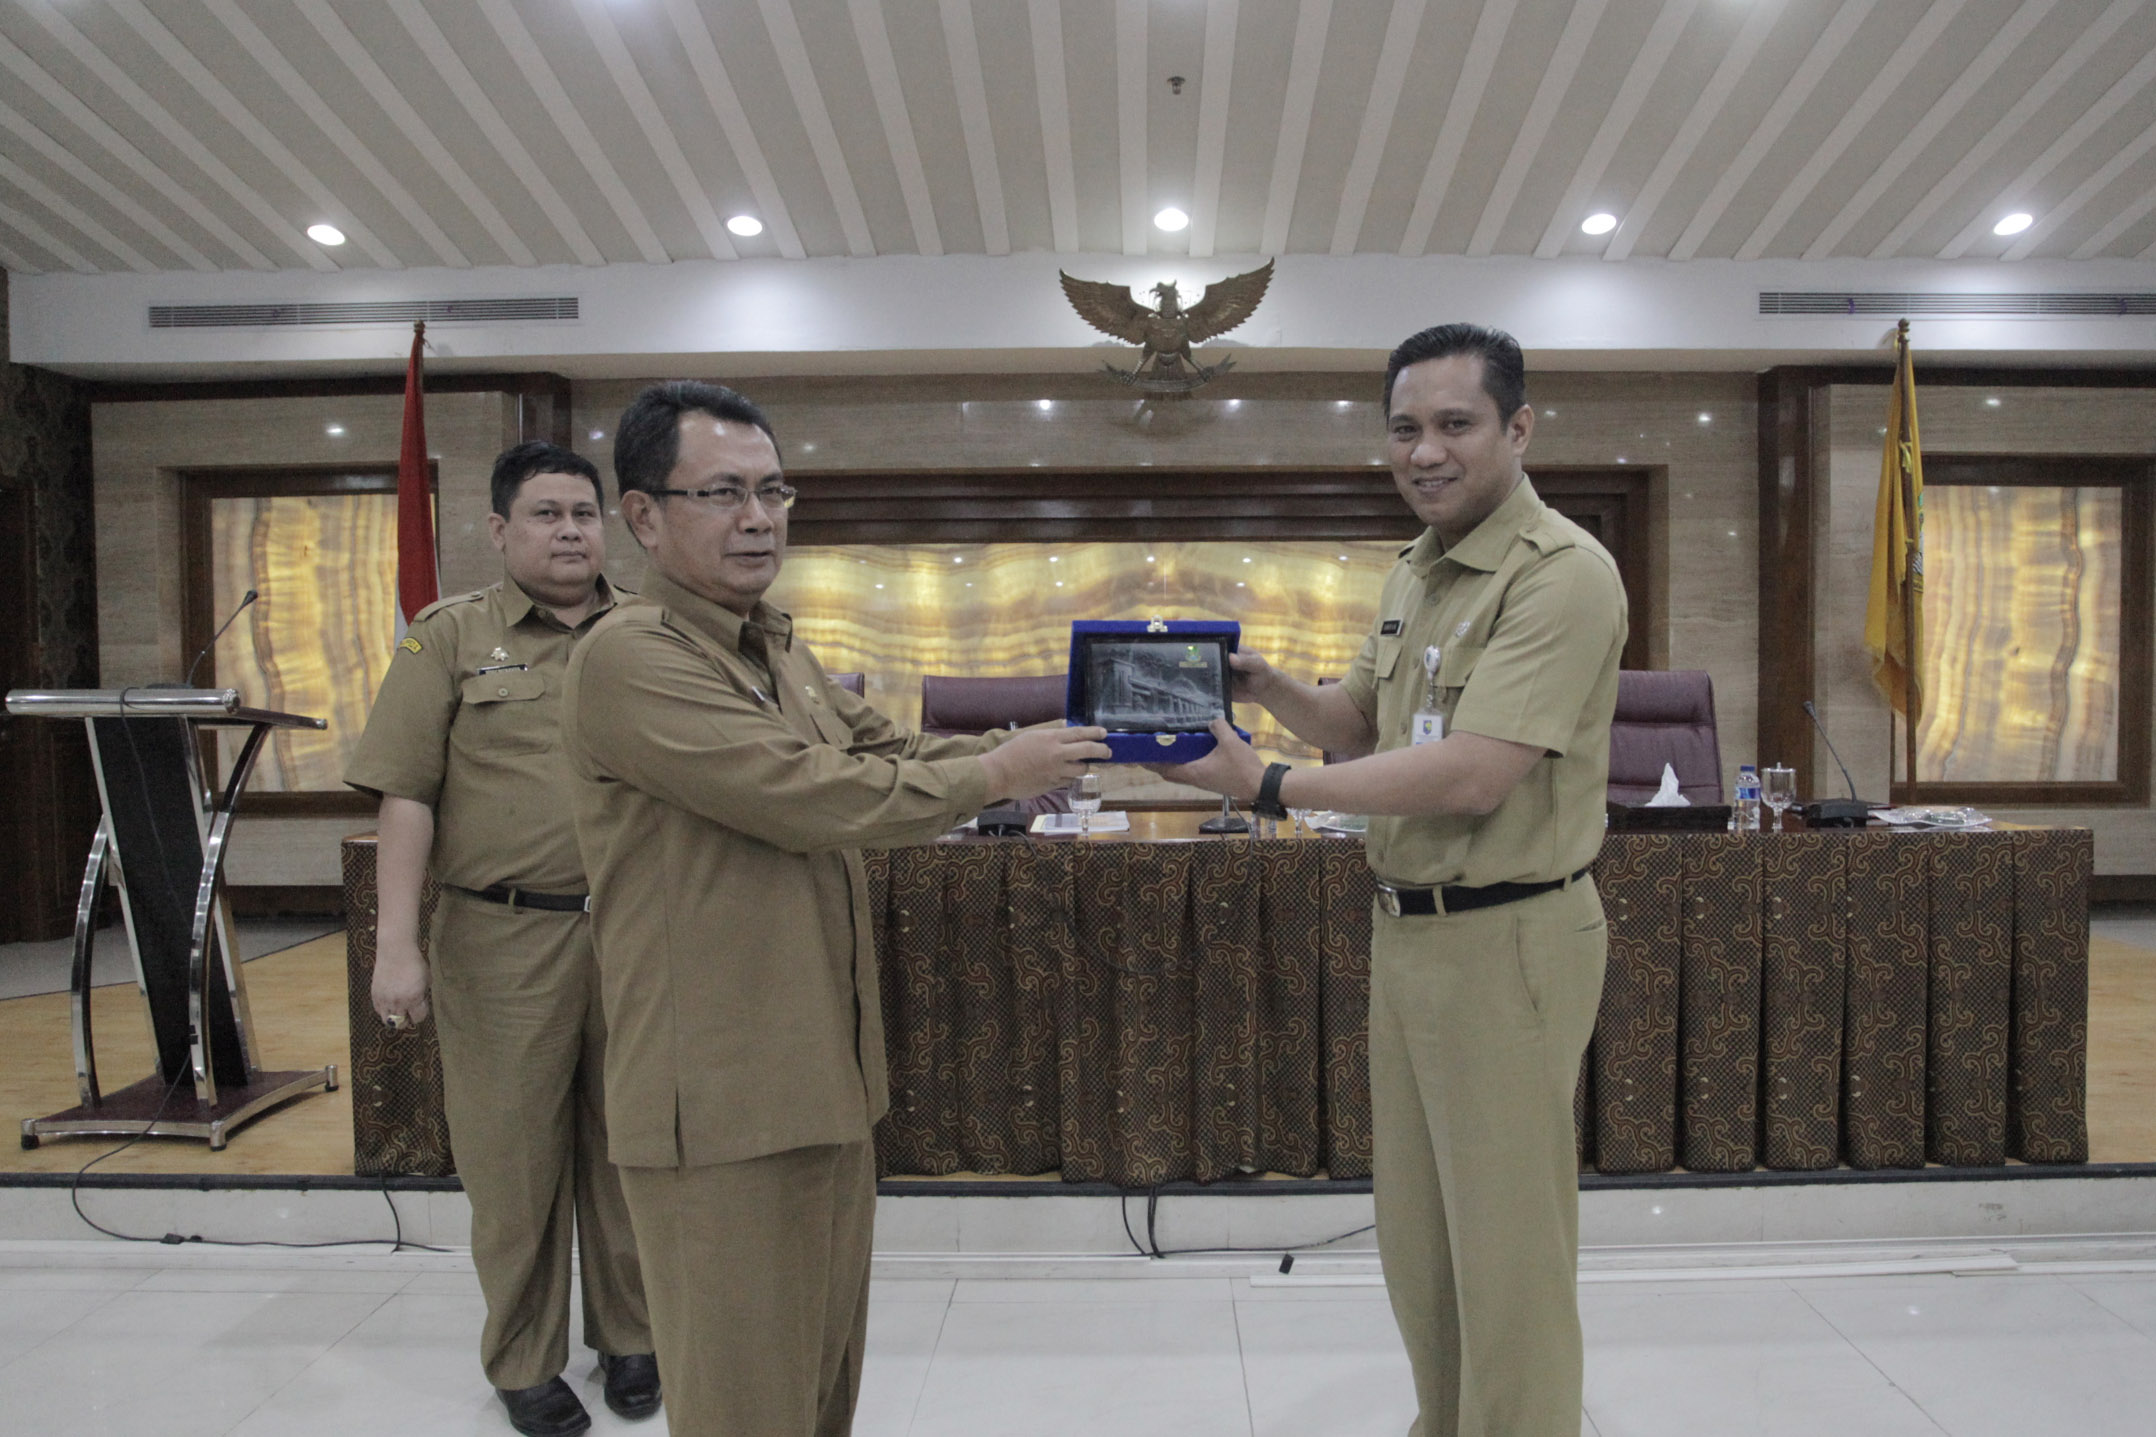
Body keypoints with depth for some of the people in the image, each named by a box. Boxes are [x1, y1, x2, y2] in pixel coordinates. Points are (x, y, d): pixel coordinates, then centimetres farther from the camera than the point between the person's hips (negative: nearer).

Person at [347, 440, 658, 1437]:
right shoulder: (450, 636, 3)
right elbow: (407, 794, -2)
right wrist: (396, 944, -9)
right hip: (504, 939, -2)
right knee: (515, 1153, 8)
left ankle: (629, 1336, 32)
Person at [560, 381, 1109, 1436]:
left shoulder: (779, 650, 14)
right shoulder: (630, 657, -17)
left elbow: (886, 750, 13)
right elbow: (811, 793, -23)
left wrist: (1030, 745, -2)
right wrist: (996, 776, -14)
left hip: (822, 1073, 9)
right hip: (722, 1098, -9)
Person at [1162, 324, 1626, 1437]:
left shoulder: (1561, 573, -16)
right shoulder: (1414, 575, 12)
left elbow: (1471, 776, -24)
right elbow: (1365, 723, 19)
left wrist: (1268, 786, -20)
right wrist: (1263, 686, 0)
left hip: (1506, 942, -8)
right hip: (1404, 930, 9)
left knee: (1505, 1257, 6)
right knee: (1416, 1245, 20)